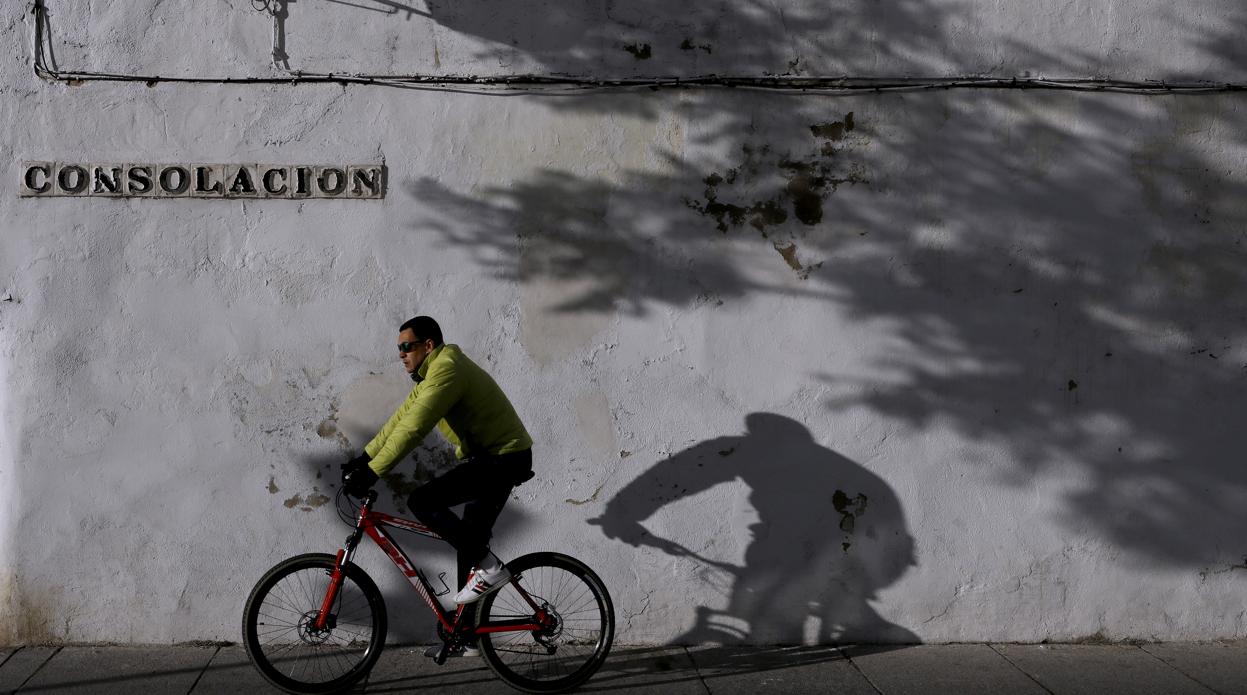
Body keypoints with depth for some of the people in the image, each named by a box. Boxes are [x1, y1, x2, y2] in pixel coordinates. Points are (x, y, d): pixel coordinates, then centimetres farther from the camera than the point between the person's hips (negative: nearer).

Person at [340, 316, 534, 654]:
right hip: (494, 459, 11)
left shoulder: (446, 370, -19)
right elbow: (401, 419, 17)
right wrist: (364, 458, 11)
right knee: (469, 541, 13)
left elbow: (413, 428, -26)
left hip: (503, 459, -11)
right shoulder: (432, 373, 15)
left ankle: (488, 567, -11)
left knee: (422, 501, -17)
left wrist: (372, 472, -25)